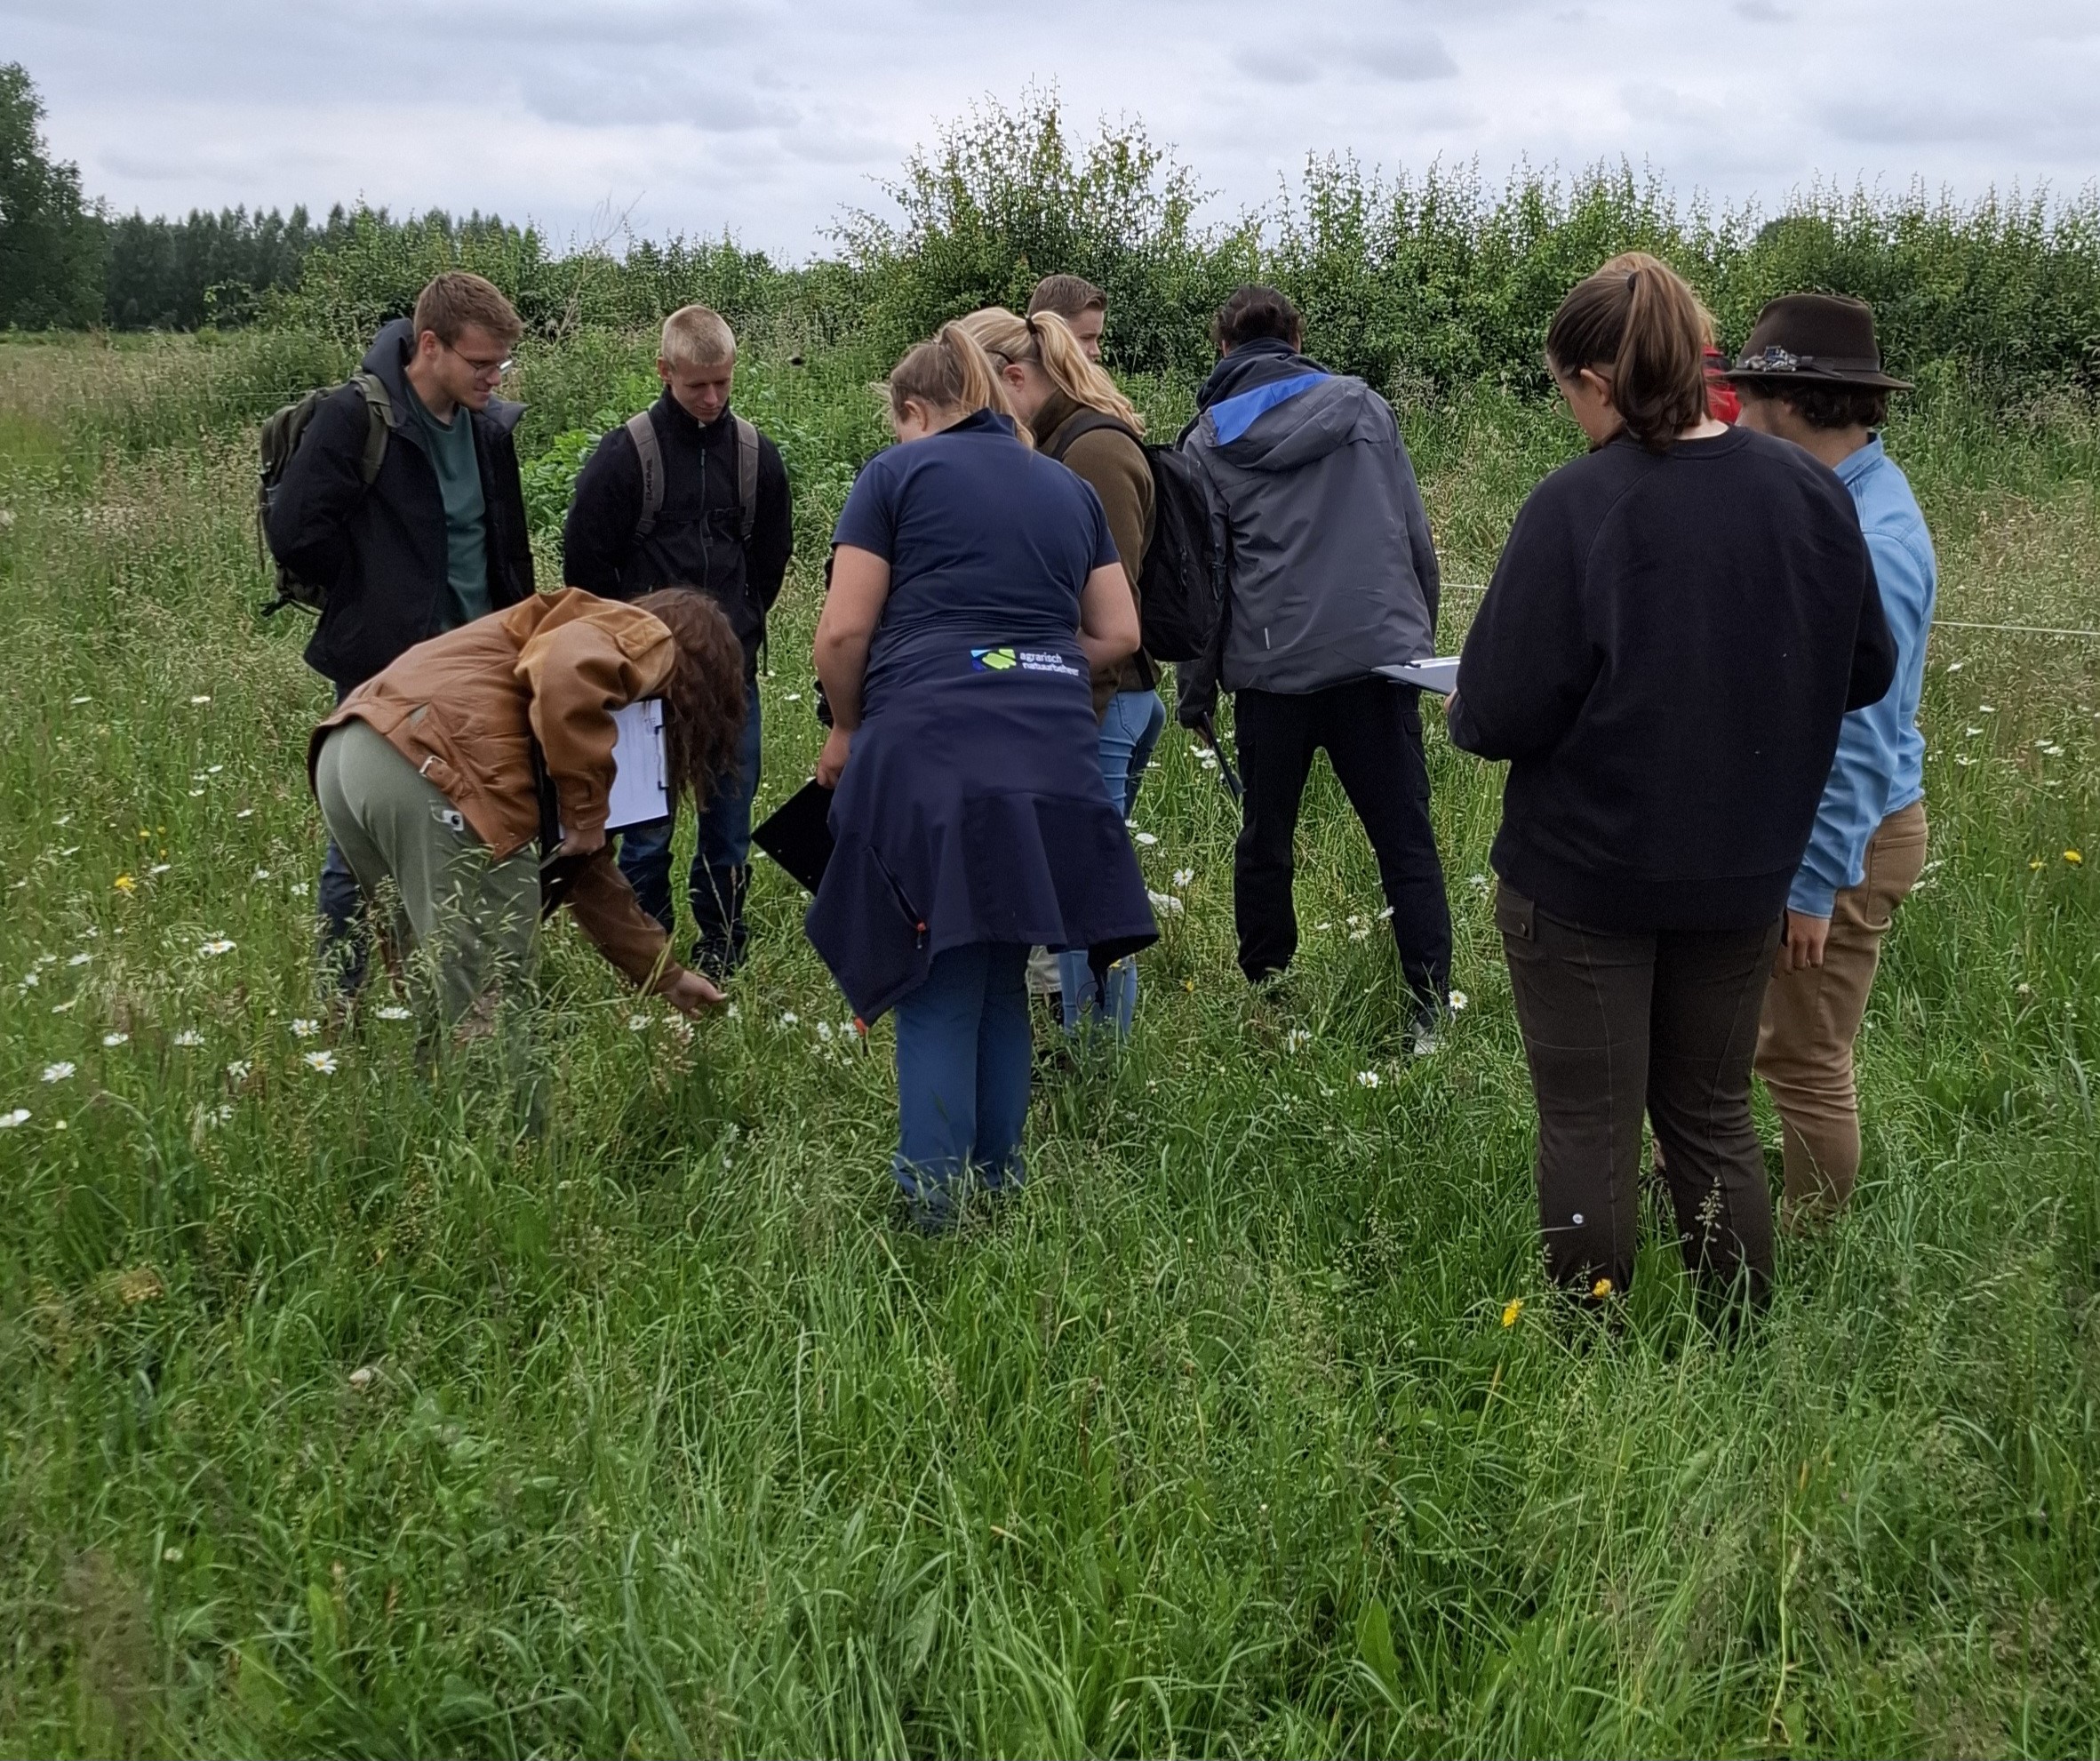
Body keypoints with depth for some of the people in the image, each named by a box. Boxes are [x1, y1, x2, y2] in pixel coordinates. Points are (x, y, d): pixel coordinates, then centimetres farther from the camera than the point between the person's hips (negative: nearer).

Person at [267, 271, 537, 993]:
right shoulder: (357, 418, -16)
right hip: (385, 669, -6)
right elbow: (295, 533, -20)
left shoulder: (487, 425, 5)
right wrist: (374, 597, -8)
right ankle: (337, 1001, 18)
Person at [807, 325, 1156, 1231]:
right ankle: (1000, 1190, 22)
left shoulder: (899, 472, 6)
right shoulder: (1068, 486, 20)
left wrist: (846, 728, 15)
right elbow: (1117, 633, 19)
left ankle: (937, 1215, 4)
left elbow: (843, 631, 0)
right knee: (1001, 984, 16)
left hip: (927, 756, -5)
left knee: (938, 995, 1)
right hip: (1051, 764, 5)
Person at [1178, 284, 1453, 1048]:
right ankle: (1432, 1014, -4)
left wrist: (1194, 688, 13)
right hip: (1377, 652, 0)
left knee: (1264, 842, 15)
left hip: (1271, 667, 0)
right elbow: (1416, 540, 7)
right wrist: (1420, 637, 18)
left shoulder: (1209, 441, 6)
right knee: (1406, 844, 2)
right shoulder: (1366, 408, 8)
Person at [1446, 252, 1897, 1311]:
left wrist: (1467, 712, 1)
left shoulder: (1576, 507, -20)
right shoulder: (1812, 493, -5)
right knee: (1711, 1114, 20)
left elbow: (1501, 715, -21)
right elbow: (1866, 671, 5)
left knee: (1589, 1129, 10)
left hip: (1584, 874, -5)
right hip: (1741, 870, 5)